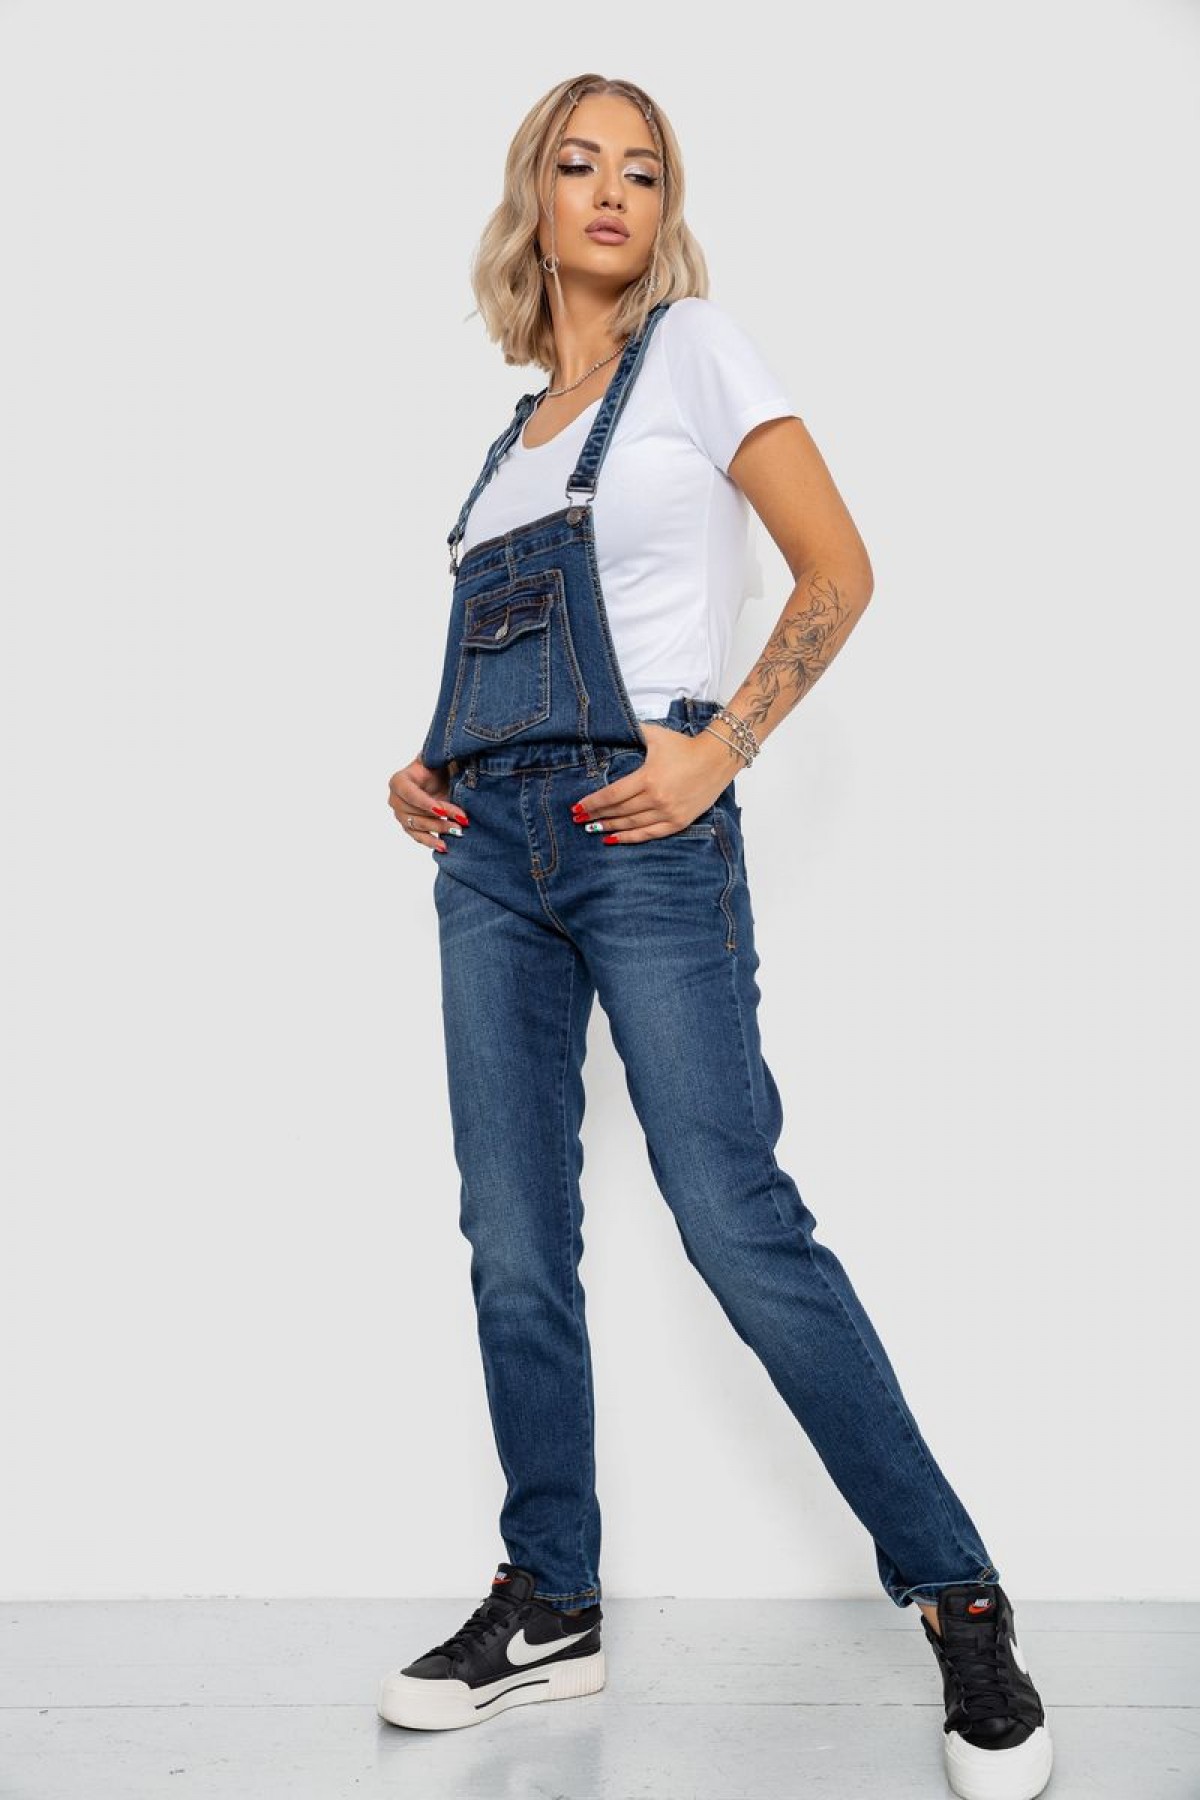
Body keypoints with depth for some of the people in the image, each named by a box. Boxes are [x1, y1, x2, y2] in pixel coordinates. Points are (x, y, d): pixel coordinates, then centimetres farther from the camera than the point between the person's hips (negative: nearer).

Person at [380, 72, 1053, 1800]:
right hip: (490, 847, 6)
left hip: (641, 833, -6)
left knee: (740, 1227, -11)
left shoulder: (694, 345, 6)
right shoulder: (520, 420, 22)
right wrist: (425, 770, 9)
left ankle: (960, 1601, 0)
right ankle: (550, 1606, 18)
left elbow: (838, 570, -3)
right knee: (514, 1247, 5)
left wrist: (719, 750, -13)